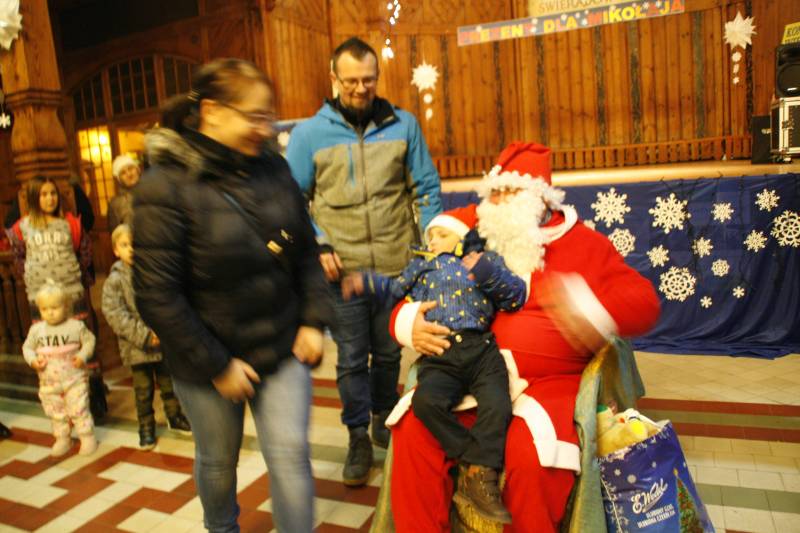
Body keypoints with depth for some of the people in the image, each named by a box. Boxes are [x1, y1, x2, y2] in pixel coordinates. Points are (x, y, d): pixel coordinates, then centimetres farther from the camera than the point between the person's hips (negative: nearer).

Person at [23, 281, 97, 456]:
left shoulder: (76, 326, -9)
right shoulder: (36, 329, -2)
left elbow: (89, 341, 1)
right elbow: (27, 347, 9)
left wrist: (83, 356, -15)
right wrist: (33, 360, -10)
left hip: (75, 378, -4)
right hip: (49, 382, 4)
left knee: (79, 409, -1)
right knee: (56, 413, 15)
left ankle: (87, 438, 12)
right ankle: (62, 439, 31)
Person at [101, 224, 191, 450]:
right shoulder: (115, 281, -8)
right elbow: (114, 314, -14)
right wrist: (144, 335, -20)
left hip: (164, 341, 2)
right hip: (137, 347, -2)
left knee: (169, 383, 17)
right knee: (143, 390, 10)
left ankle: (175, 416, 37)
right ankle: (146, 427, 27)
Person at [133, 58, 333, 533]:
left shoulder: (273, 168, -3)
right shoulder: (167, 186, -17)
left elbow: (307, 251, 6)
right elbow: (158, 296, -17)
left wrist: (314, 321, -2)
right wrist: (216, 365, -15)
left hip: (282, 349, 3)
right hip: (209, 358, -2)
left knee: (290, 453, 1)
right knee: (218, 460, 19)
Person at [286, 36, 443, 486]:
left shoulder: (403, 125, 4)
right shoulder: (309, 133, 1)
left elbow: (427, 188, 7)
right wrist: (317, 247, -8)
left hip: (397, 265, 1)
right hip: (343, 269, -1)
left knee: (389, 352, 14)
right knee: (352, 359, 5)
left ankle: (384, 420, 38)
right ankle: (359, 438, 24)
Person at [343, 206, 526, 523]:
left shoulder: (488, 261, 17)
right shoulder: (422, 264, 27)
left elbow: (516, 296, 6)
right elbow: (395, 290, 38)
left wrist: (489, 273, -8)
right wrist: (367, 283, 25)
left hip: (482, 349, -1)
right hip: (440, 355, 2)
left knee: (497, 405, -26)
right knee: (426, 400, -27)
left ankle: (478, 477, -10)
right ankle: (472, 461, -10)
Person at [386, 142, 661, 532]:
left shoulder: (583, 243, 9)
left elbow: (643, 301, 2)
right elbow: (415, 300, 17)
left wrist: (590, 310, -20)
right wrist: (411, 325, -8)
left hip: (548, 381, -2)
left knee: (532, 454, -31)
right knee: (413, 429, -21)